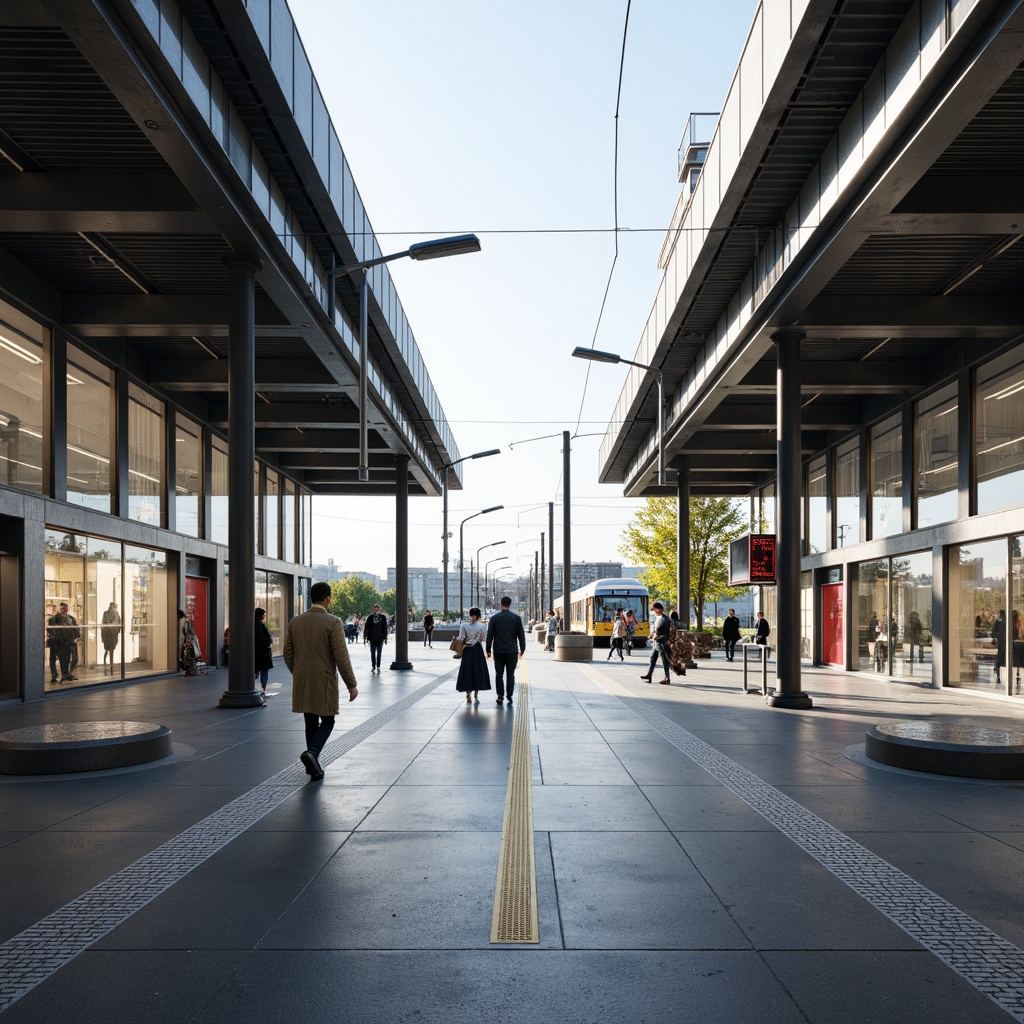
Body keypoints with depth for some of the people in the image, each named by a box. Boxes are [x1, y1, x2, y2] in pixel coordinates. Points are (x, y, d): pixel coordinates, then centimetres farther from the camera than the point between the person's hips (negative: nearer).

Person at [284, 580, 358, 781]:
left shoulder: (295, 622, 3)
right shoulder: (333, 622, -13)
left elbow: (288, 654, 8)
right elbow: (341, 657, -15)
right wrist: (351, 685, -8)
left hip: (302, 683, 5)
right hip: (324, 683, -5)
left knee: (311, 723, 15)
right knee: (327, 721, 9)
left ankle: (313, 765, 18)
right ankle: (312, 752, -15)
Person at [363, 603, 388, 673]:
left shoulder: (383, 617, 1)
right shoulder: (370, 617, 2)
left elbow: (385, 628, 5)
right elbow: (366, 628, 4)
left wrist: (385, 638, 2)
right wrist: (365, 637, -1)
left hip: (380, 638, -1)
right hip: (372, 638, 1)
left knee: (379, 654, 3)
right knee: (372, 653, 7)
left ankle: (378, 666, 8)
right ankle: (373, 666, 16)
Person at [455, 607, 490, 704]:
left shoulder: (464, 625, -6)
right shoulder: (481, 626, -6)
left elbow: (461, 639, -6)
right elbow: (483, 639, -5)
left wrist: (460, 651, 5)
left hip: (467, 650, 0)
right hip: (477, 650, 0)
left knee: (467, 672, 8)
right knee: (478, 671, 9)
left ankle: (468, 697, 9)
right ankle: (476, 696, 8)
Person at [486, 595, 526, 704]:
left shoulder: (494, 618, -2)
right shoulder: (516, 618, -1)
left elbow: (489, 635, 0)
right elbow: (521, 635, 3)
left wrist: (488, 650, 7)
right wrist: (522, 649, 12)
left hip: (498, 651, 0)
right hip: (512, 651, 0)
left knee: (499, 674, 6)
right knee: (510, 674, 7)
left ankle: (500, 696, 3)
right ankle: (509, 695, 5)